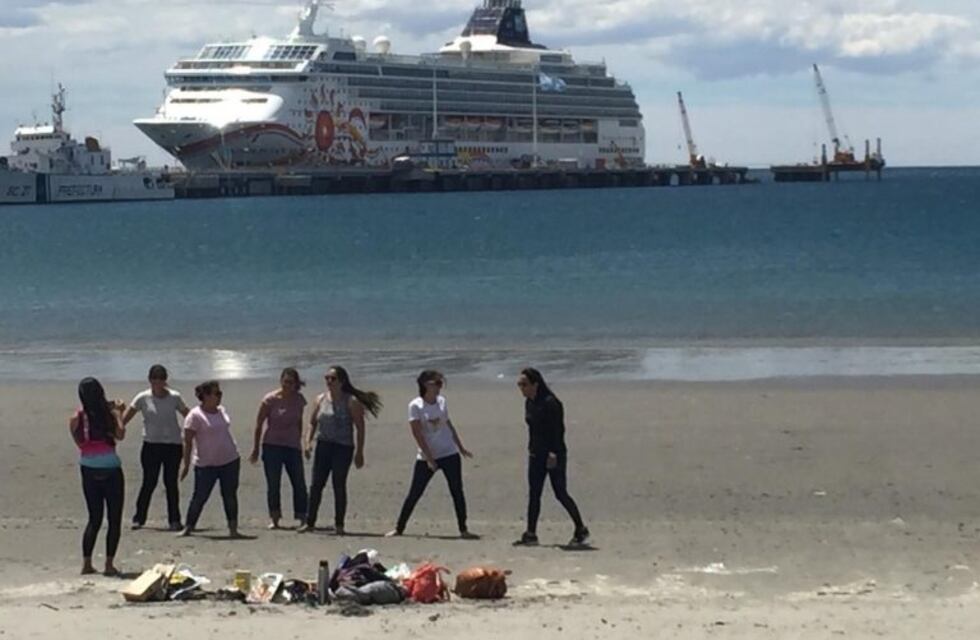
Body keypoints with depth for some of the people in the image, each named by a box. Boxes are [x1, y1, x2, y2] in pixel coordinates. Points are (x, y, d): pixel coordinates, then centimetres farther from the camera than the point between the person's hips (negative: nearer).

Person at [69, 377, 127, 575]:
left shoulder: (77, 419, 1)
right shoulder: (108, 415, -9)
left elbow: (79, 442, 10)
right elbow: (120, 434, -18)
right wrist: (118, 413, -3)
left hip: (88, 471, 4)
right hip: (110, 470, -4)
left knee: (94, 518, 15)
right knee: (114, 519, 5)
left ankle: (86, 563, 9)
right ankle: (109, 564, 0)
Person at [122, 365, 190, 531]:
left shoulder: (174, 398, 2)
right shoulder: (143, 398, -2)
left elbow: (188, 416, 13)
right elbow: (126, 417, -2)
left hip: (173, 444, 1)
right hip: (151, 444, -1)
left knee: (171, 482, 1)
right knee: (149, 483, -3)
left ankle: (174, 520, 7)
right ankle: (139, 518, 8)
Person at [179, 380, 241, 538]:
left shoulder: (221, 411, 10)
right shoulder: (195, 416, -11)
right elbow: (188, 441, -10)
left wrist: (236, 457, 22)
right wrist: (186, 464, -12)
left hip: (230, 461, 5)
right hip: (206, 464, -5)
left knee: (230, 495, 2)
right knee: (200, 497, -3)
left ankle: (233, 529, 6)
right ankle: (188, 528, 9)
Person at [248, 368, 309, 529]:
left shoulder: (299, 400, 3)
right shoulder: (271, 400, -8)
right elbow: (259, 424, -4)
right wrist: (255, 448, -4)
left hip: (293, 447, 3)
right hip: (272, 445, -3)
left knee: (299, 484, -1)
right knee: (273, 484, 0)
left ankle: (302, 518, 5)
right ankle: (274, 518, 6)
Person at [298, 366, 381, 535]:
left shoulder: (351, 402, -5)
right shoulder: (321, 399, 9)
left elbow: (360, 427, -5)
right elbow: (313, 422, 15)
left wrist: (359, 452, -9)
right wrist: (308, 441, -1)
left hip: (343, 447, -4)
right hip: (323, 445, 4)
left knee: (339, 486, -3)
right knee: (316, 484, 0)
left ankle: (339, 524, 5)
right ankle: (310, 522, 5)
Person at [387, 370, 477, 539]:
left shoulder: (441, 402, 5)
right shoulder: (415, 406, -10)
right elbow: (417, 433, -13)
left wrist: (461, 448, 19)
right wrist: (429, 458, -17)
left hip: (450, 455, 4)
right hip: (426, 457, -4)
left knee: (457, 492, -1)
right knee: (414, 494, 1)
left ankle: (463, 530, 4)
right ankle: (399, 528, 11)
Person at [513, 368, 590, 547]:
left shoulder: (550, 403, -16)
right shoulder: (529, 403, 9)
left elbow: (558, 431, -19)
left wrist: (554, 453, -24)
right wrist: (531, 449, 12)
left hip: (554, 456, -8)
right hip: (536, 455, 8)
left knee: (560, 493, -4)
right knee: (533, 494, 3)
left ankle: (581, 530, 11)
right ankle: (530, 534, 4)